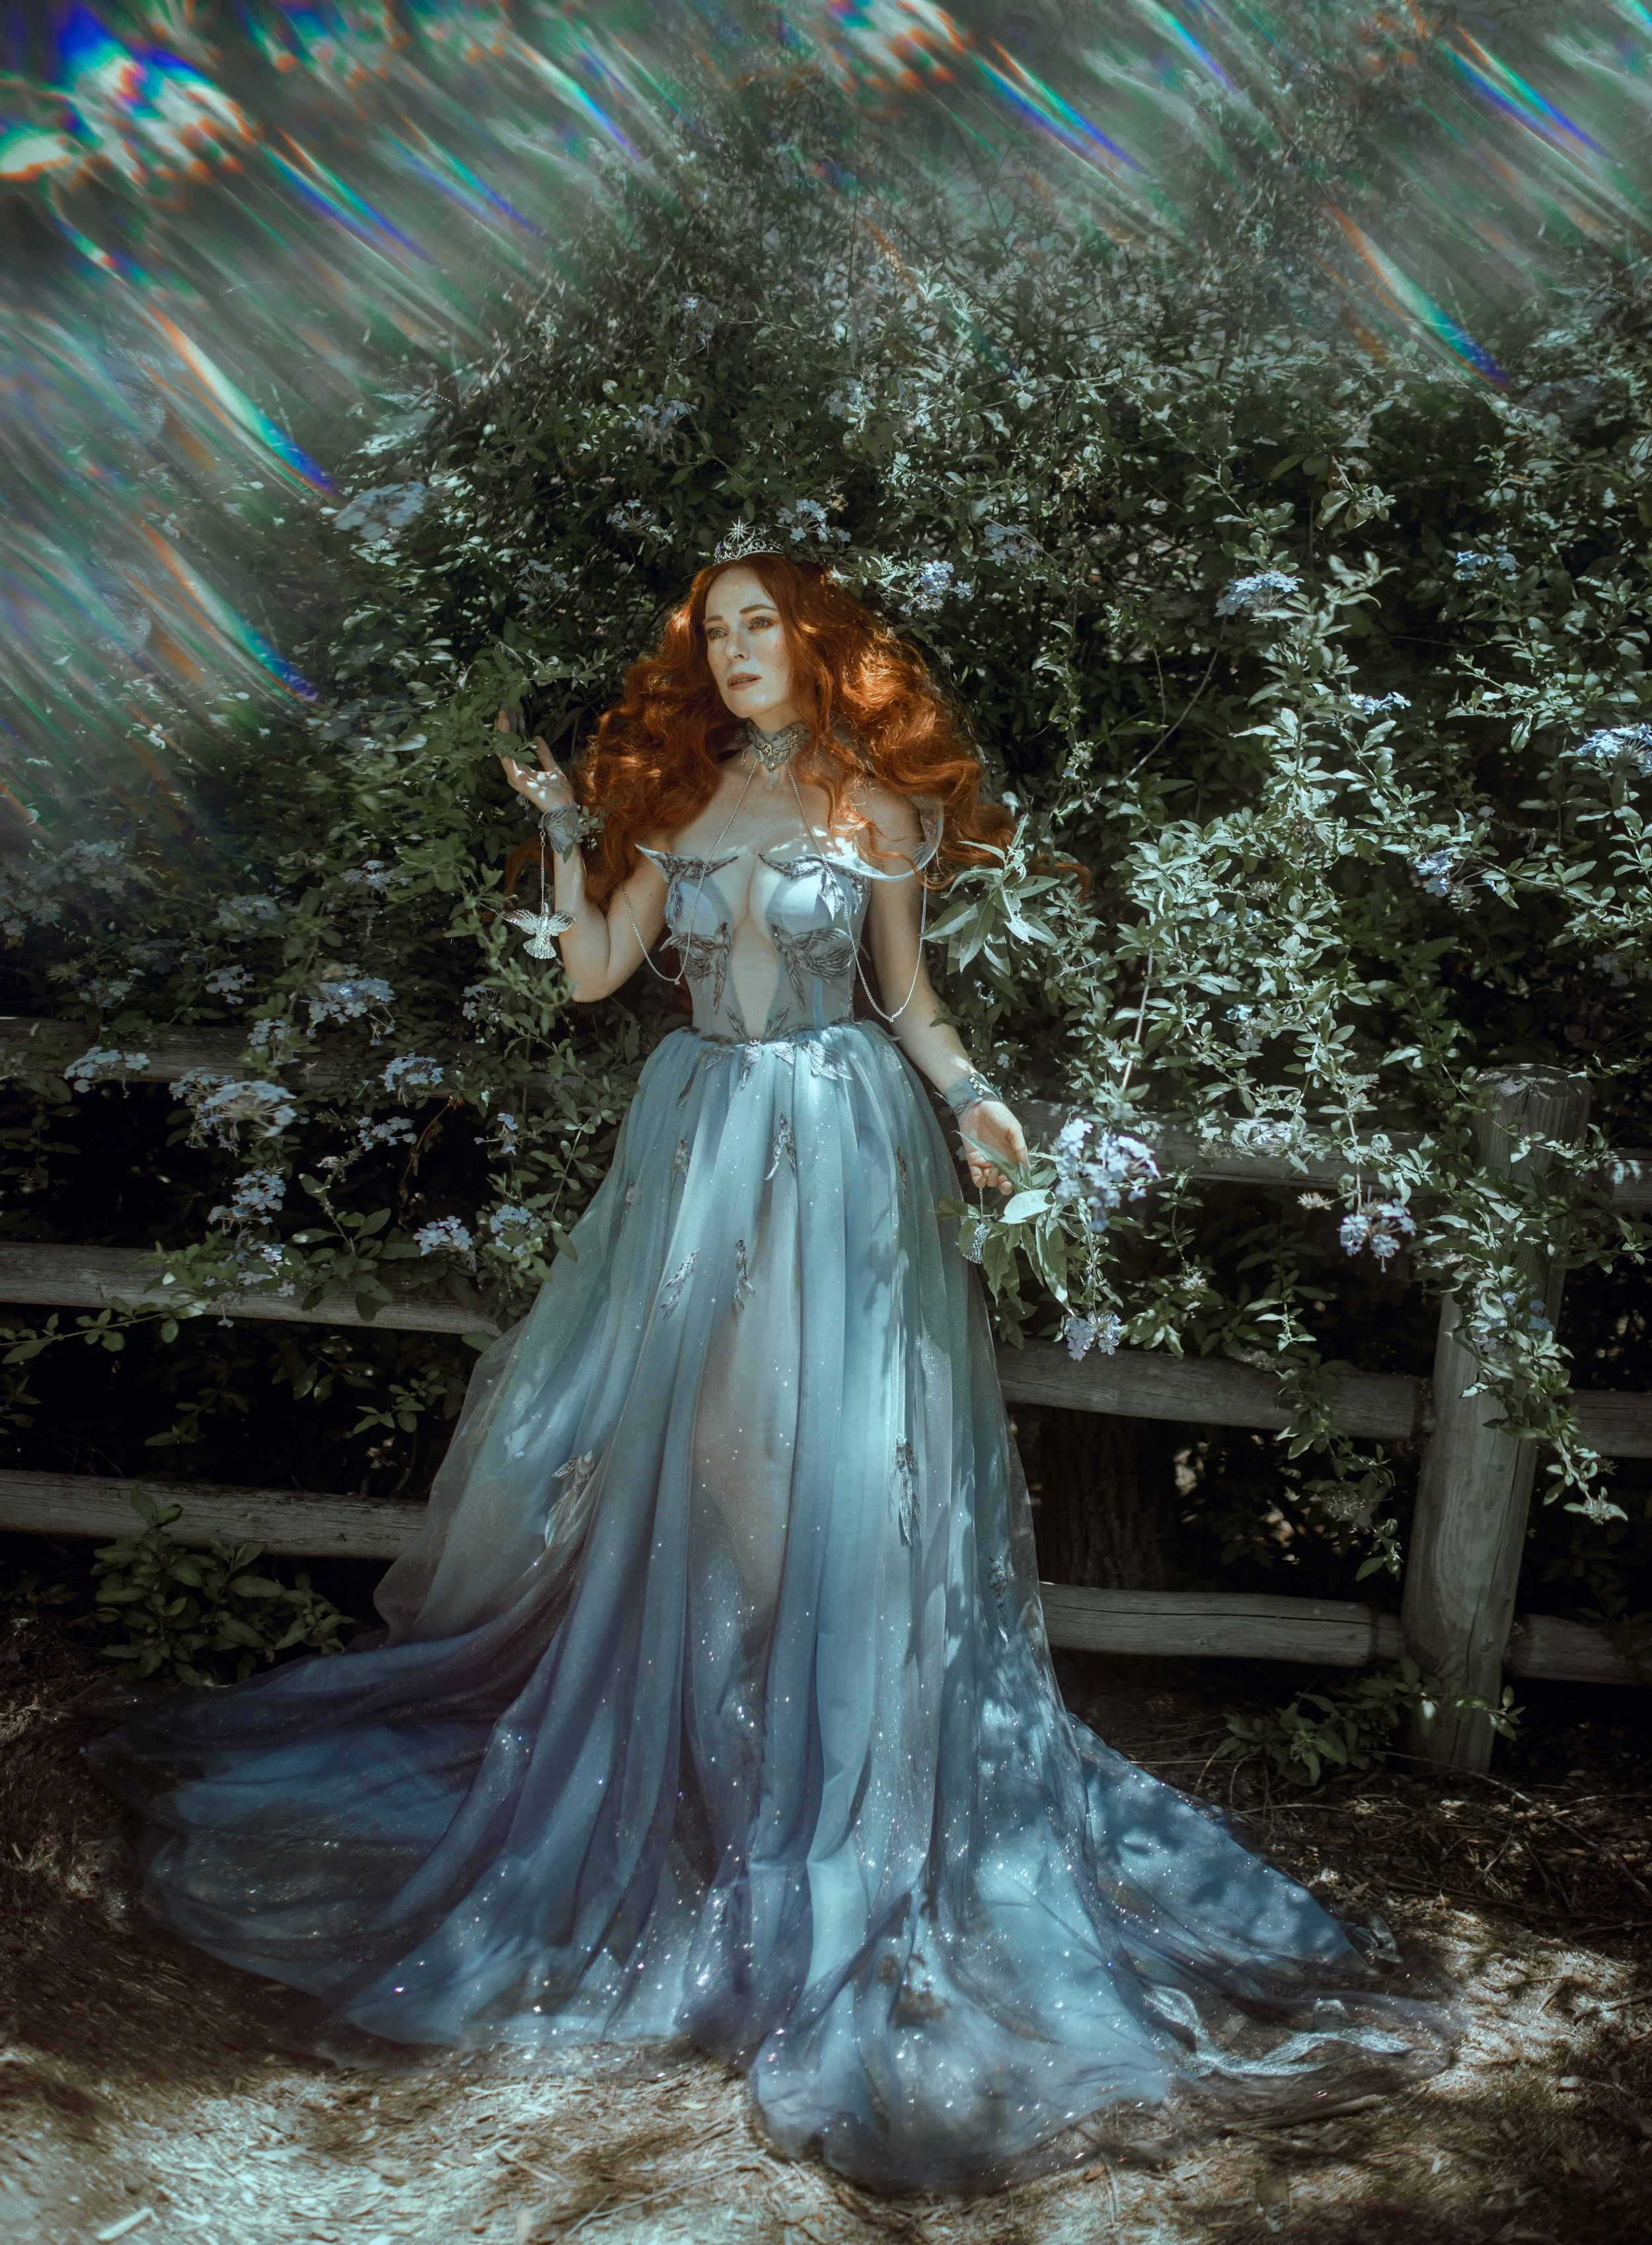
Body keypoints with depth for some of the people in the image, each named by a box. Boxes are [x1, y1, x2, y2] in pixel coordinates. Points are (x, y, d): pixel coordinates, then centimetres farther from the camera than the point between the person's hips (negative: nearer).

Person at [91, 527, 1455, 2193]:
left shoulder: (874, 807, 3)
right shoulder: (677, 806, 11)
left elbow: (907, 991, 6)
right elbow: (590, 972, 7)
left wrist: (971, 1096, -9)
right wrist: (562, 829, 2)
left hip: (838, 1148, -3)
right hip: (697, 1142, 4)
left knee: (826, 1455, -4)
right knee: (662, 1450, 6)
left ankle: (832, 1788, 9)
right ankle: (671, 1749, 22)